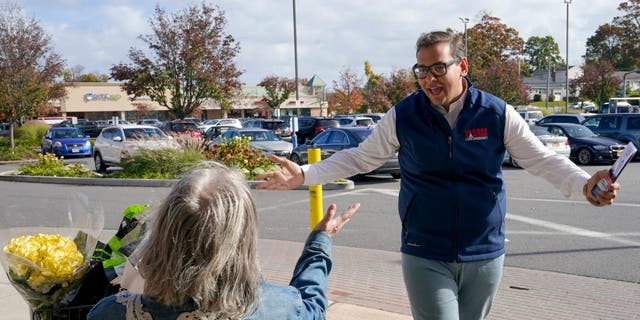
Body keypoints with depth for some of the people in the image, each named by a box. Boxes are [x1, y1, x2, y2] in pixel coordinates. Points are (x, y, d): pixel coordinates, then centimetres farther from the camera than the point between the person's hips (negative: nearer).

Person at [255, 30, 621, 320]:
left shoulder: (498, 114, -6)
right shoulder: (402, 116, -5)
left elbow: (543, 159, -2)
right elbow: (359, 159, 1)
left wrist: (584, 183, -20)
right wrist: (304, 174, -9)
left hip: (485, 255, 2)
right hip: (425, 258, -1)